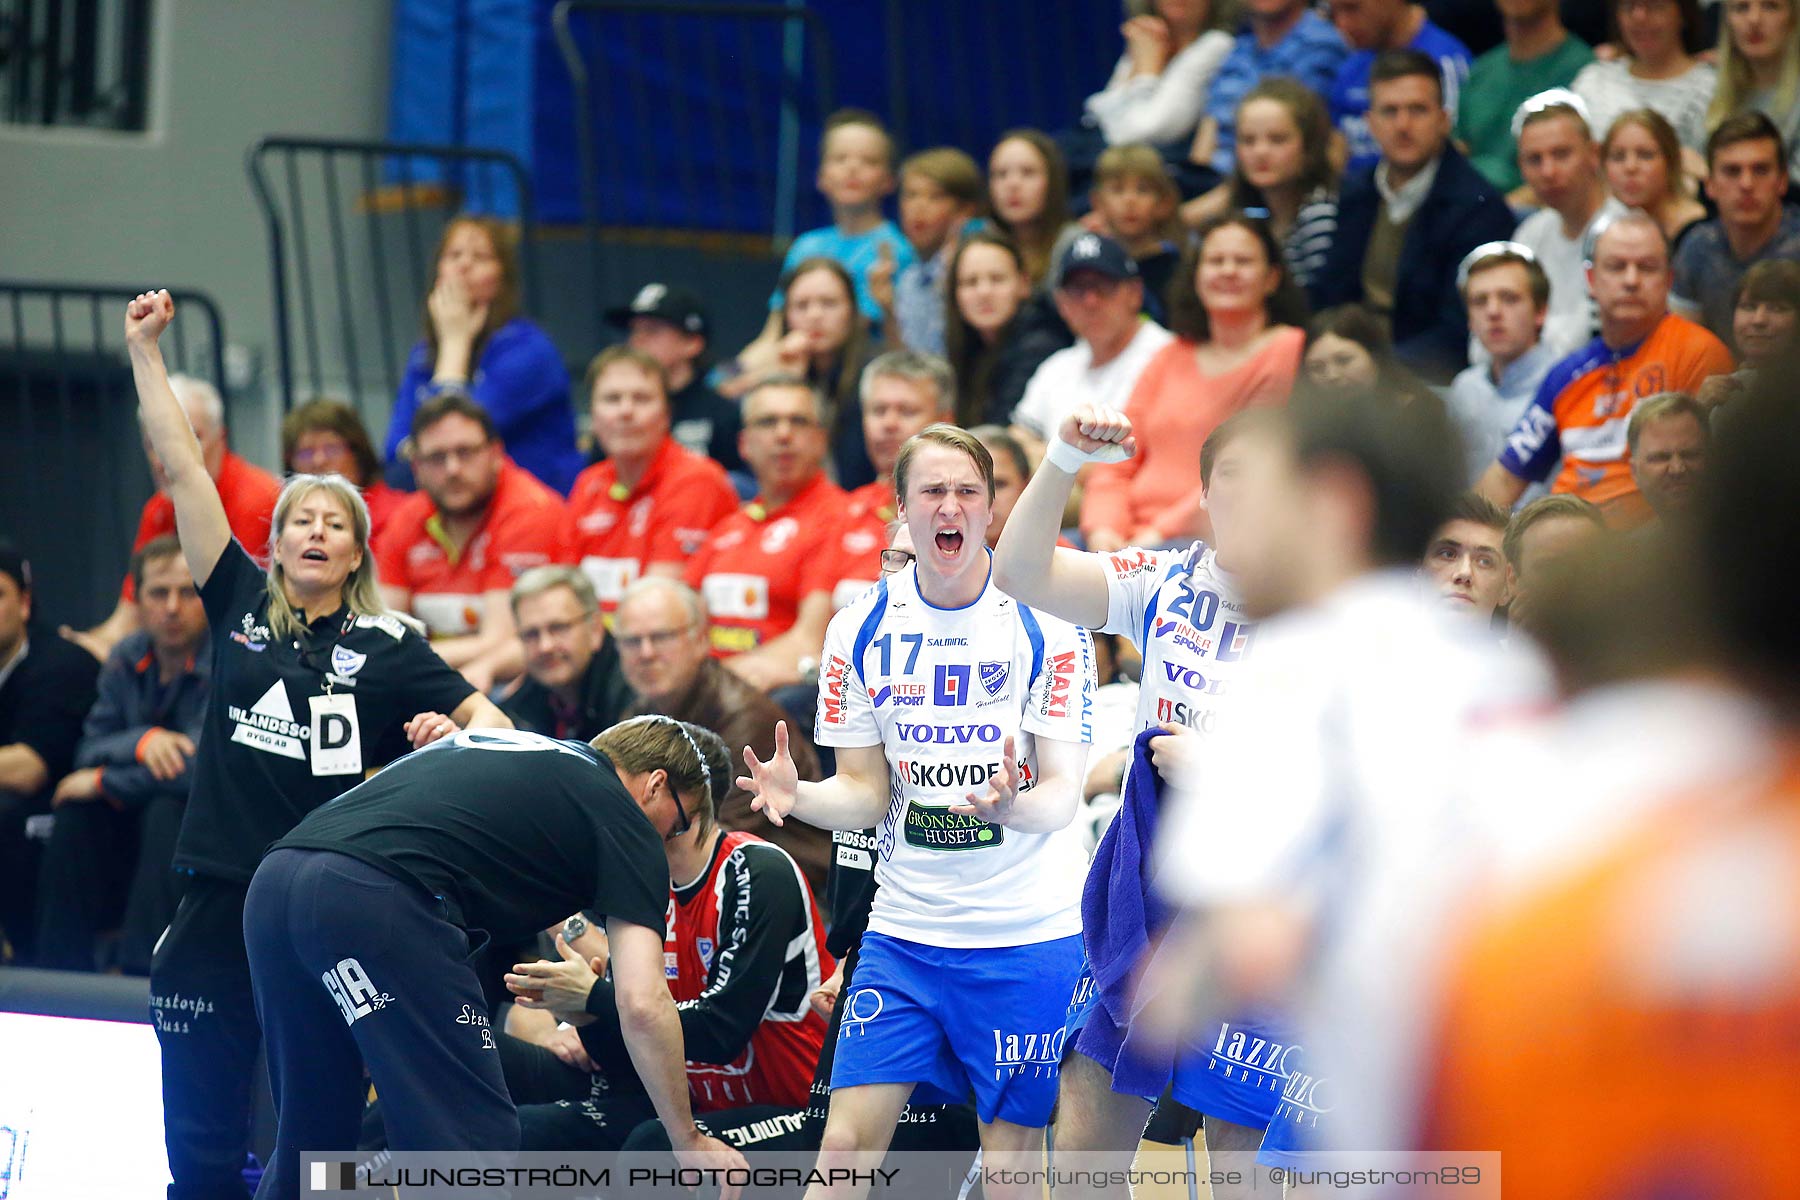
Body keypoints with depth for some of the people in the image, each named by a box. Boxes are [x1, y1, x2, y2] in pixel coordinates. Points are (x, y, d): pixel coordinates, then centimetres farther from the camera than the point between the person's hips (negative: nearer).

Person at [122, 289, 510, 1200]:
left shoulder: (383, 646, 2)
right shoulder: (241, 606, 6)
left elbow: (490, 722, 3)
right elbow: (181, 468, 5)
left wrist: (457, 733, -20)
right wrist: (143, 351, 2)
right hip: (220, 907, 2)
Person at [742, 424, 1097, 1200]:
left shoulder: (1045, 624, -8)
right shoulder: (861, 629, 2)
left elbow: (1062, 795, -10)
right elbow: (867, 792, 6)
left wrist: (1012, 806, -33)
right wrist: (798, 797, -15)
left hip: (1026, 933, -3)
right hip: (903, 931, 3)